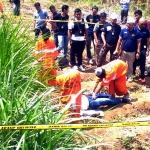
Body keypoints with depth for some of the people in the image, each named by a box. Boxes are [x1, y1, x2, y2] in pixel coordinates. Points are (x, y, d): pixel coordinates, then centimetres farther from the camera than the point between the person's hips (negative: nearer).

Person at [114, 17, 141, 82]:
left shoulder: (137, 32, -11)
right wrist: (117, 49, -2)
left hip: (132, 52, -1)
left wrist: (138, 52, -8)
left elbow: (138, 43, -6)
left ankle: (129, 76, 29)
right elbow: (119, 40, -1)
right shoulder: (123, 30, -9)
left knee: (130, 65, 13)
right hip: (123, 51, 1)